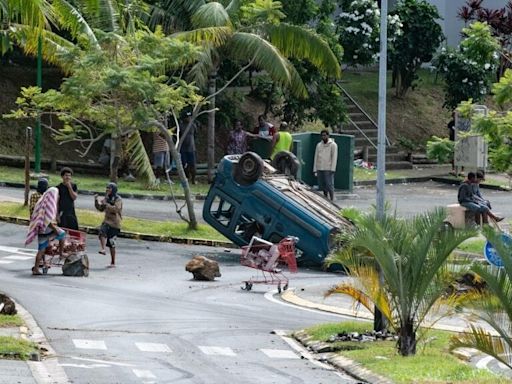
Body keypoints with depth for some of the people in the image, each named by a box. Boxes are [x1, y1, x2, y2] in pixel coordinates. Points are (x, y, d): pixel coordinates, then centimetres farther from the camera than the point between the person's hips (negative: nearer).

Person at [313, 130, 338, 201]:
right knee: (322, 186, 6)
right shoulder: (319, 145, 14)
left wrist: (332, 169, -14)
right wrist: (315, 170, 8)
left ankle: (332, 200, -6)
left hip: (328, 169, -5)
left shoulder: (333, 145, -1)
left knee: (329, 186, -8)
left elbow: (334, 157, -6)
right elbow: (316, 157, 15)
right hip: (320, 169, 5)